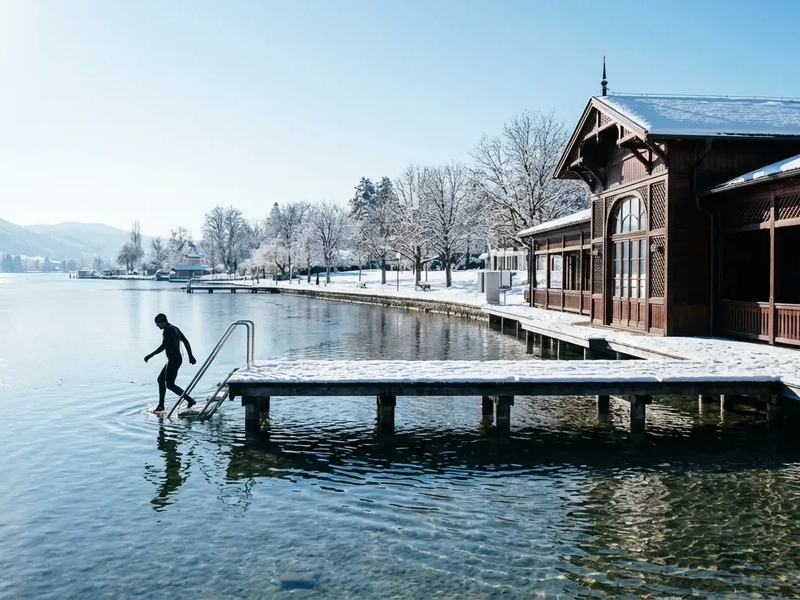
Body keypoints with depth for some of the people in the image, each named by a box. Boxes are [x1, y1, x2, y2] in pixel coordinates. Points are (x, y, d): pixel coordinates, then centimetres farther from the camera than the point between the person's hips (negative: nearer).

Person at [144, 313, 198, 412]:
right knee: (161, 379, 17)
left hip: (173, 360, -11)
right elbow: (186, 341, 17)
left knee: (169, 384, -9)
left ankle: (190, 400, -13)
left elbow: (163, 346, -23)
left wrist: (150, 355, -19)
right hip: (176, 360, 11)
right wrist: (191, 356, 19)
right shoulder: (175, 329, 16)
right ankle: (161, 405, 22)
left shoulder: (167, 330, -14)